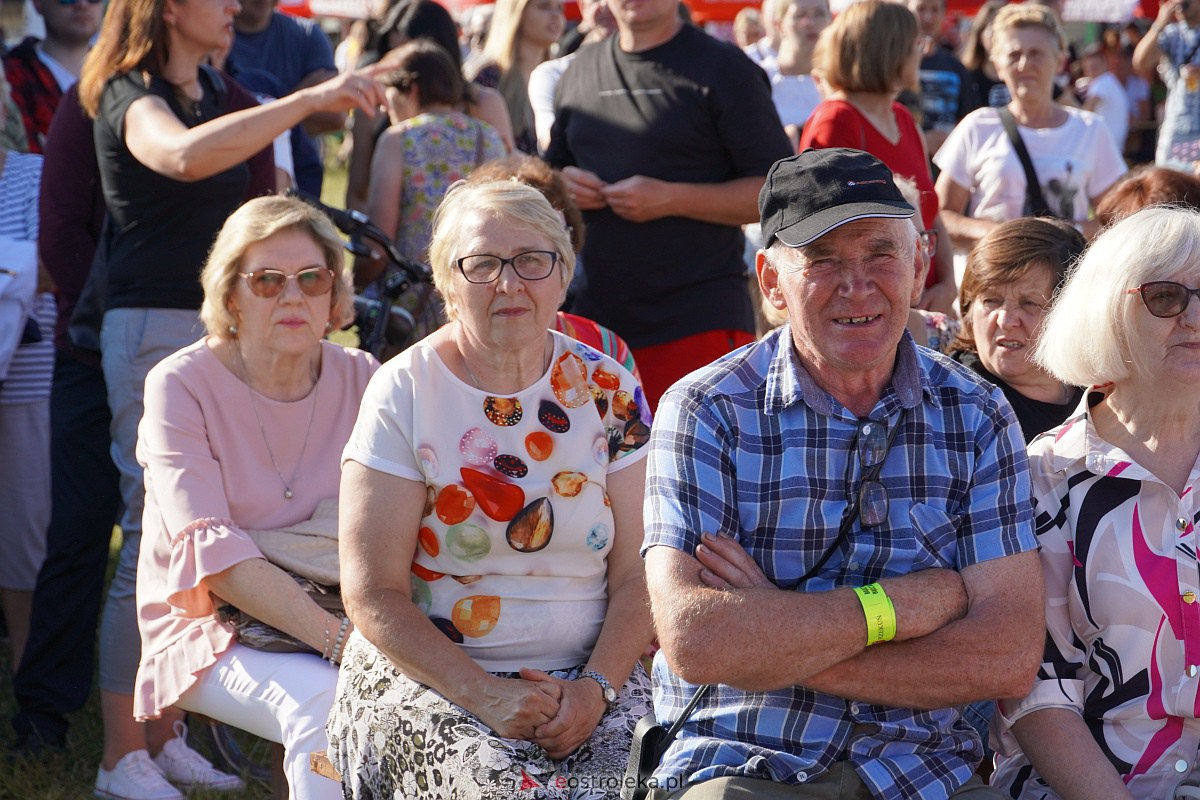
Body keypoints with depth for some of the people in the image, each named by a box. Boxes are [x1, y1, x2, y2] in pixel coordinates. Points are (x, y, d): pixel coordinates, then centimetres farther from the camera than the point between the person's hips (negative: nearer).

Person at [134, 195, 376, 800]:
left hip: (337, 617, 4)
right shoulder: (181, 386, -9)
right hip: (210, 624, -4)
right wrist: (335, 638, -31)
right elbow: (209, 548, -19)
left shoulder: (361, 379, 3)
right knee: (326, 703, -35)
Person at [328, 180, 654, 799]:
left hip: (588, 674, 2)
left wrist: (595, 689, -14)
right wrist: (484, 695, -18)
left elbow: (635, 576, 3)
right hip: (425, 675, -2)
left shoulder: (608, 392, 5)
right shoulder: (404, 393, -3)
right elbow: (373, 594, -7)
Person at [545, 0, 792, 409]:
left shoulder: (722, 68, -2)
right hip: (595, 319, 5)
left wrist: (671, 199, -17)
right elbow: (554, 169, 28)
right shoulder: (581, 71, 16)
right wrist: (562, 186, 3)